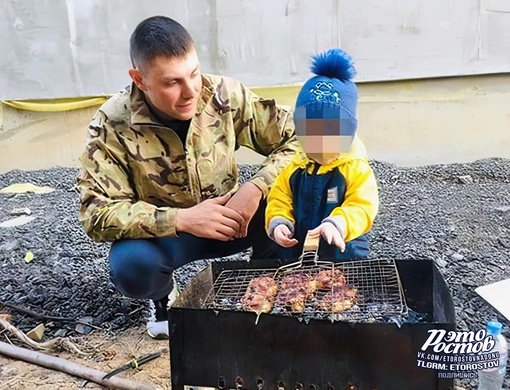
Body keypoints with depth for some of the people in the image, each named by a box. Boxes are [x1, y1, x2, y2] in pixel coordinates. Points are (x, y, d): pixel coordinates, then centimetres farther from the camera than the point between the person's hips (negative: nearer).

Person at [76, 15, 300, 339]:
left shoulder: (226, 95, -17)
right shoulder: (113, 125, -21)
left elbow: (296, 139, -14)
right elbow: (97, 212, -23)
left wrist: (256, 188, -31)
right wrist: (181, 219, -34)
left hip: (228, 219, 2)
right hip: (161, 233, -1)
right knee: (130, 267, -34)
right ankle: (165, 298, 6)